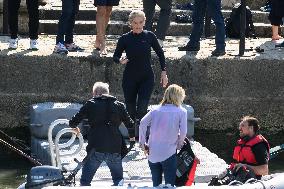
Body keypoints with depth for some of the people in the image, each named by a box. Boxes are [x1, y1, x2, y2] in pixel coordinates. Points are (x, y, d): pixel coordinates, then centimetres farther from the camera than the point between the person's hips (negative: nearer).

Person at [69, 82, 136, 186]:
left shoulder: (90, 104, 4)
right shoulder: (118, 105, 9)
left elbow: (73, 122, 6)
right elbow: (130, 124, 15)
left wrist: (74, 127, 30)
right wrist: (132, 136, 36)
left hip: (96, 148, -2)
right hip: (115, 148, 2)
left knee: (85, 181, 6)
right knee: (118, 179, 16)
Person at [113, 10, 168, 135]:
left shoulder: (149, 36, -3)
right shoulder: (125, 39, -3)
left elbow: (160, 53, 9)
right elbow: (115, 56, 5)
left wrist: (164, 72, 4)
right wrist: (120, 60, -19)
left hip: (147, 78, -1)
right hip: (129, 78, 1)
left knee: (142, 108, -18)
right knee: (130, 109, 5)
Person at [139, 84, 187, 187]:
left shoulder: (156, 110, 8)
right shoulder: (181, 112, -1)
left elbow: (142, 123, -3)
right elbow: (183, 132, -10)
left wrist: (143, 143, 0)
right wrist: (179, 145, 7)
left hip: (152, 153, 4)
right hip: (169, 154, -4)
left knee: (156, 184, 14)